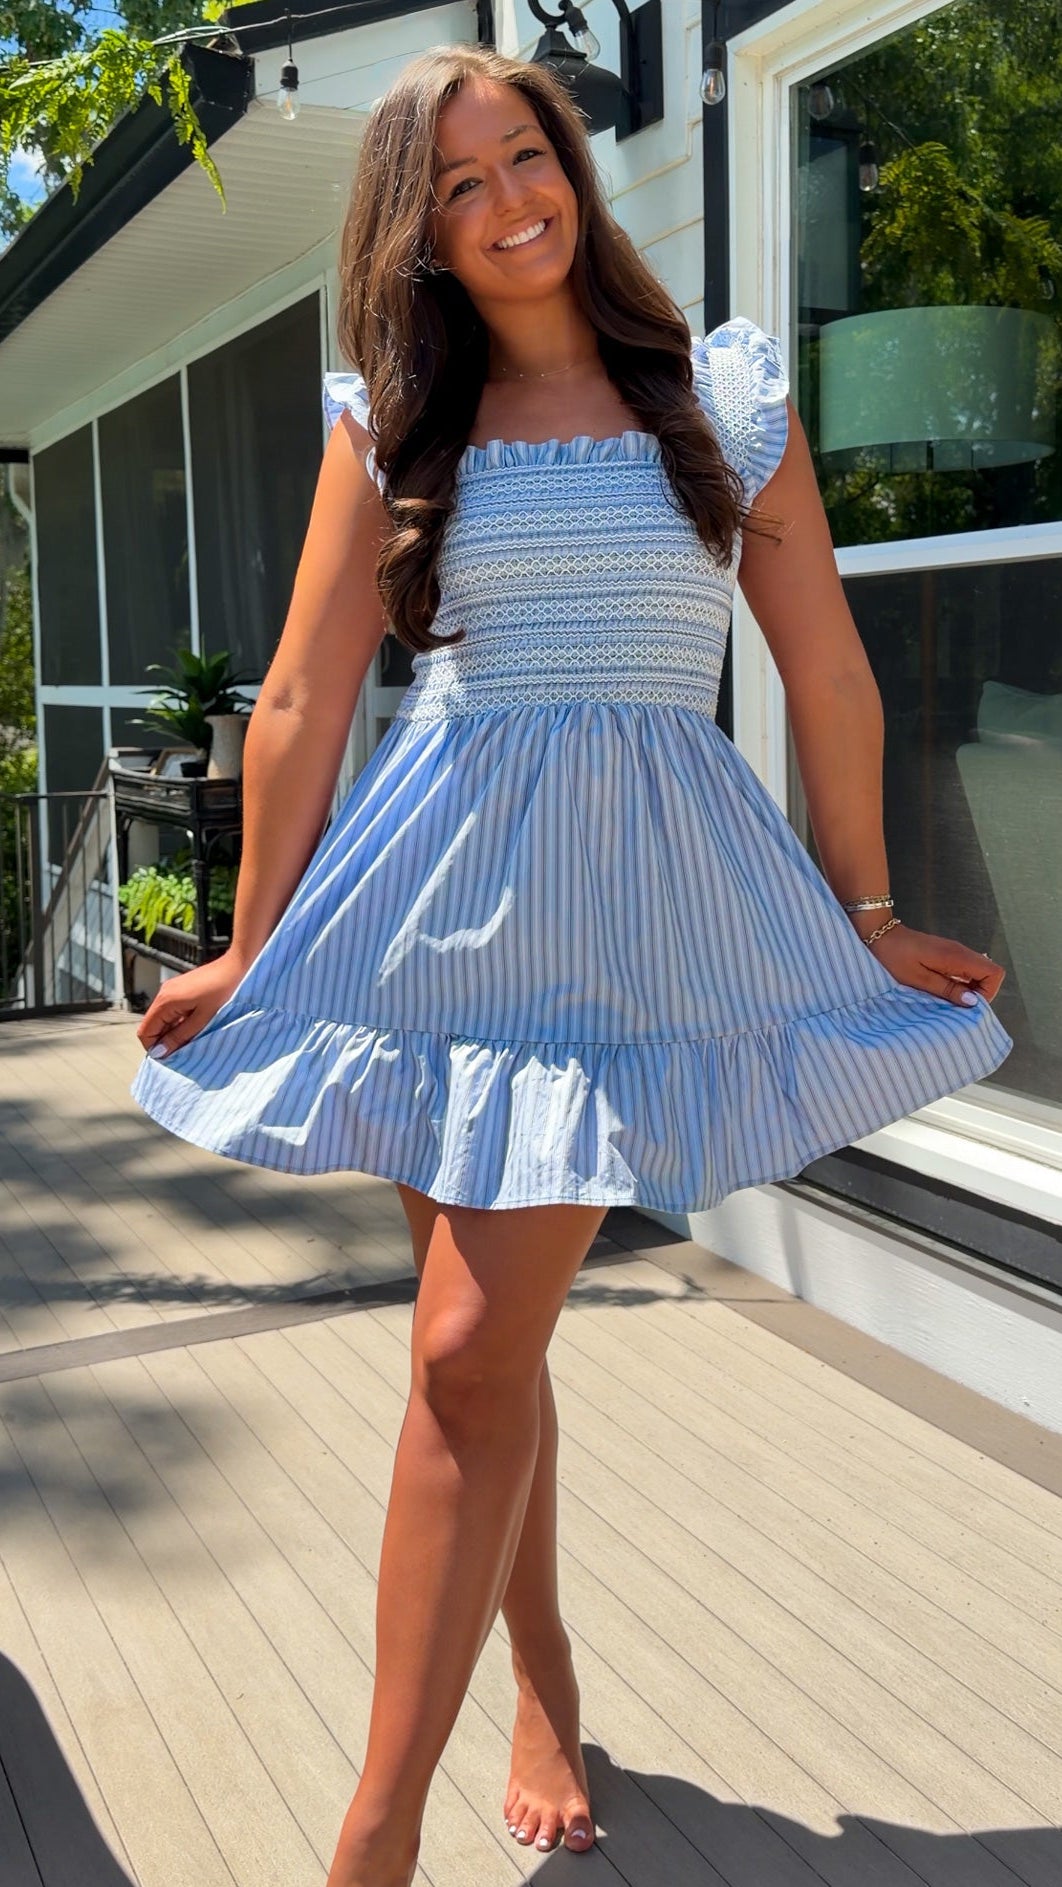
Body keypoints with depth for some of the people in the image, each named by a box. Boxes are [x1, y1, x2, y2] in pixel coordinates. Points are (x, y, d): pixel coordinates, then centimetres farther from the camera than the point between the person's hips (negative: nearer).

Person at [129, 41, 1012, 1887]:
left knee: (474, 1352, -9)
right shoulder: (390, 420, 7)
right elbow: (304, 699, 6)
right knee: (490, 1339, 8)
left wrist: (865, 915, 12)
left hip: (646, 883, -1)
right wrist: (251, 954, 7)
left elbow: (828, 673, 10)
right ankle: (543, 1686, 32)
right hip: (446, 874, 2)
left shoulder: (728, 395, 7)